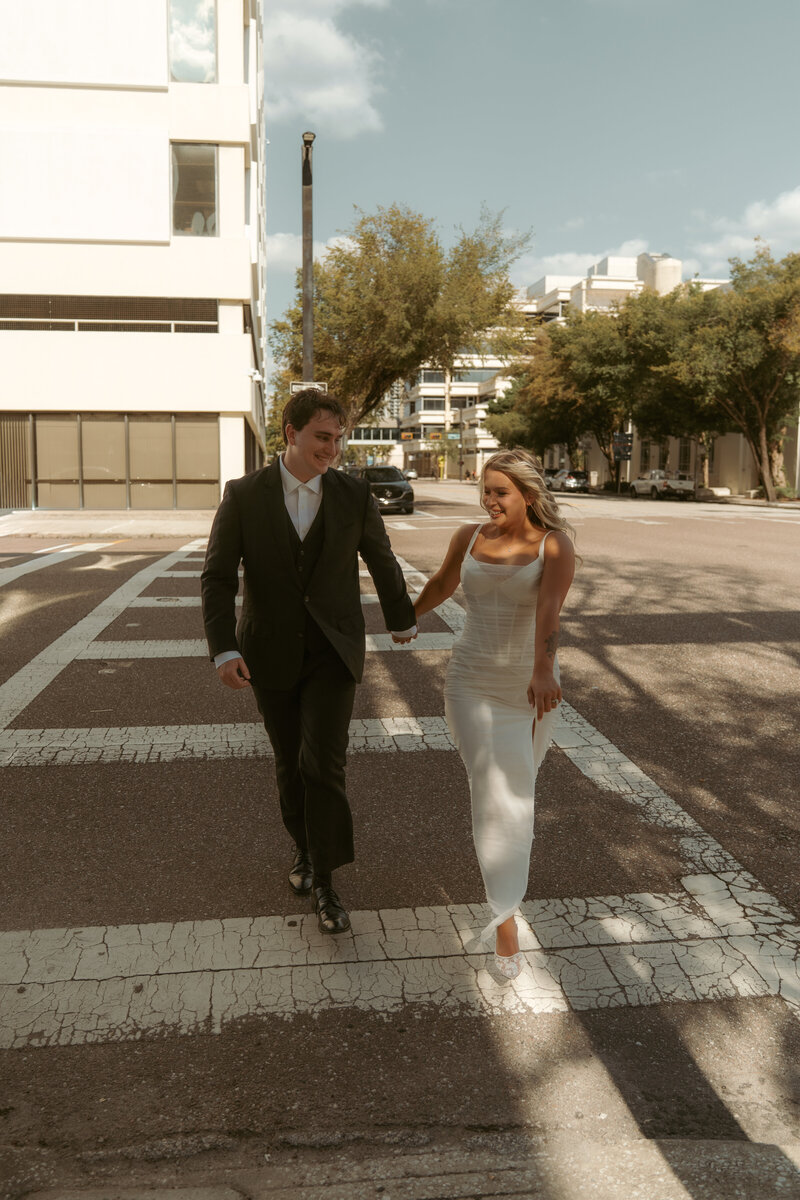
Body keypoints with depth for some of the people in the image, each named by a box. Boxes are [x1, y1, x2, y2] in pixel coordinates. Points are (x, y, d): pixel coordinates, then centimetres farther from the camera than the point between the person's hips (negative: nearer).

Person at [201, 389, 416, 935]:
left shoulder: (354, 494, -5)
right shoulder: (243, 495, -8)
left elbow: (382, 561, 10)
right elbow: (219, 578, -10)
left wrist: (402, 618, 23)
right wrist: (225, 649, -23)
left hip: (333, 652, -1)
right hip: (271, 653, 1)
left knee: (323, 763, -10)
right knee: (291, 762, 13)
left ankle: (324, 881, 6)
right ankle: (306, 845, 39)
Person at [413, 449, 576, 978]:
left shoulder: (556, 547, -13)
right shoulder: (469, 538, -2)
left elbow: (549, 612, -31)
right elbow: (443, 583, 18)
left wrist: (542, 673, -48)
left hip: (531, 686, -1)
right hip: (472, 682, 1)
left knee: (518, 780, 20)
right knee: (493, 787, -11)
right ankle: (506, 915, -1)